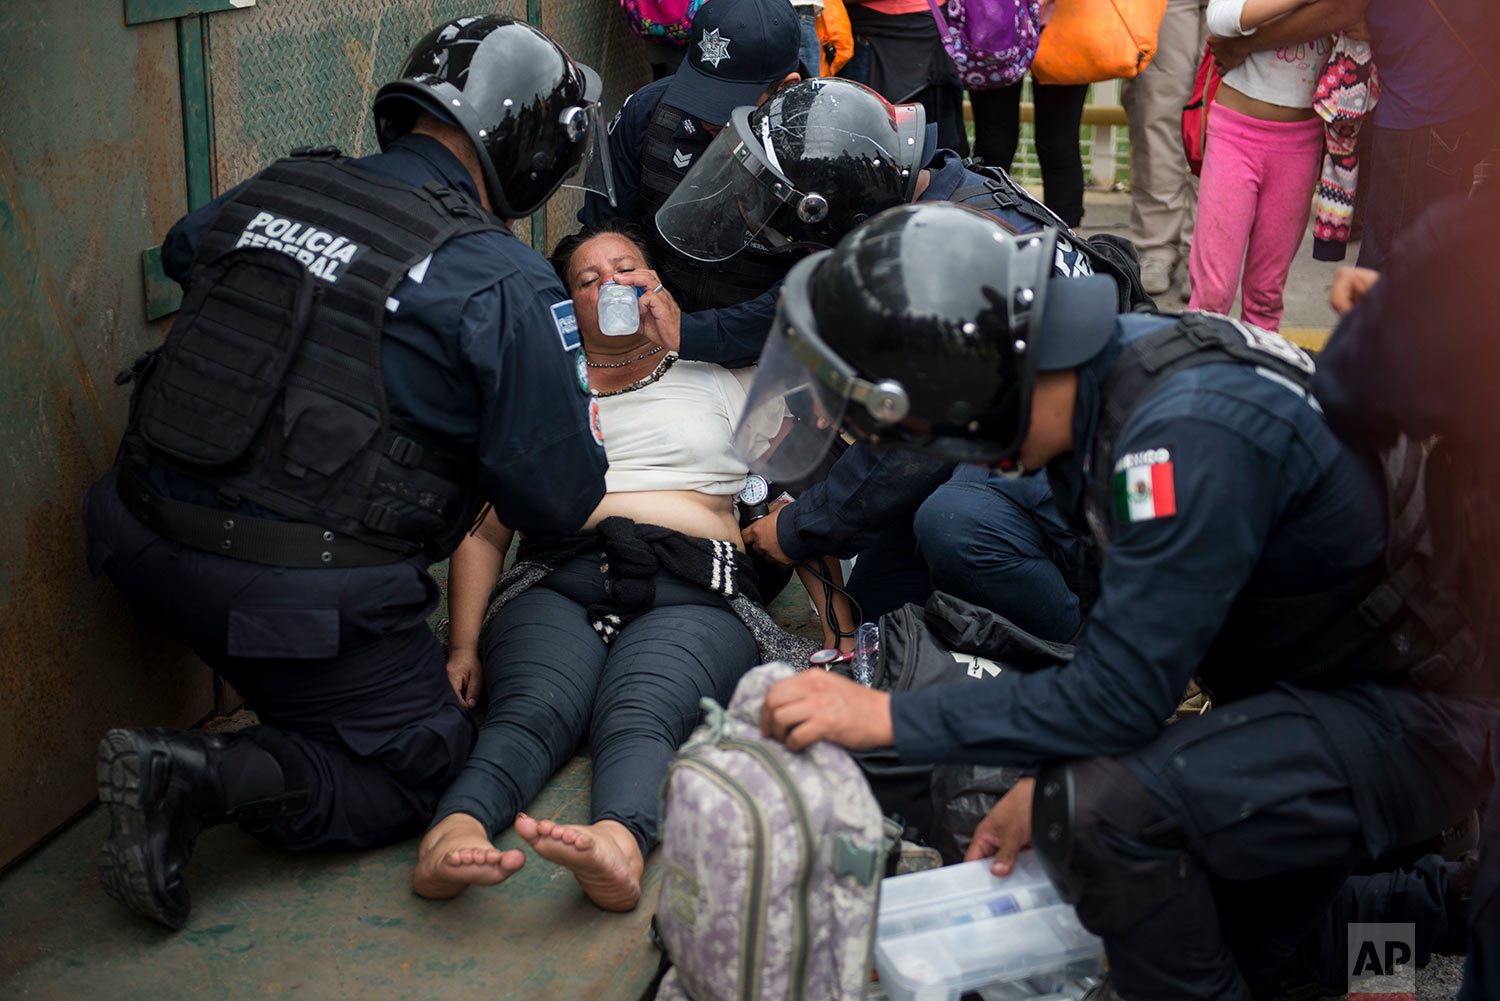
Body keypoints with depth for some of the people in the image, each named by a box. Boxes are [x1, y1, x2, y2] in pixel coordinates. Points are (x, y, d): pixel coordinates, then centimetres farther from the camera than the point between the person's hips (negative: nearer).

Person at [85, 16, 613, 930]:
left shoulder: (269, 192, 8)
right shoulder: (505, 283, -12)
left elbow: (182, 250, 32)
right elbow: (558, 495, -9)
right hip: (309, 591, -7)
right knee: (425, 770, 11)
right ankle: (210, 777, -11)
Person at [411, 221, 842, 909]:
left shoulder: (722, 382, 26)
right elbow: (483, 532, 19)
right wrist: (464, 646, 5)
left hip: (691, 593, -1)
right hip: (554, 585, 1)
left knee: (637, 721, -34)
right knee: (533, 713, -32)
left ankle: (618, 842, -61)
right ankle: (455, 832, -57)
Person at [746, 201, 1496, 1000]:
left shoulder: (1186, 439, -33)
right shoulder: (1111, 366, -4)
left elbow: (1117, 697, -28)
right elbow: (1130, 606, 9)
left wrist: (885, 717, -21)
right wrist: (1049, 776, 7)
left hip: (1424, 713, -9)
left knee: (1102, 809, -25)